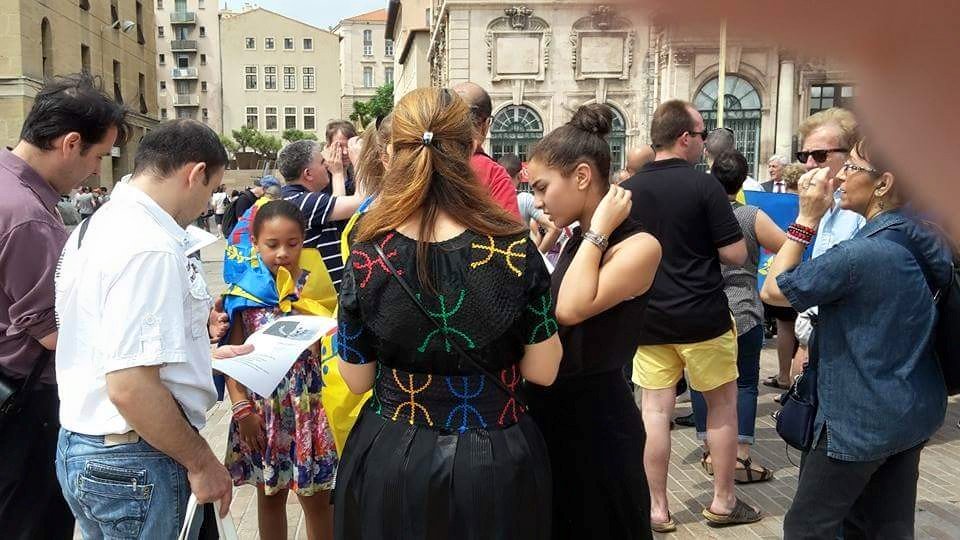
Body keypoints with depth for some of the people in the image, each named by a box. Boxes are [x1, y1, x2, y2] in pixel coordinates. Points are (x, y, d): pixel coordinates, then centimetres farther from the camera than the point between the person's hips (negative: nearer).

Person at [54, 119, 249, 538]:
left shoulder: (97, 227, 7)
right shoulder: (150, 248, -23)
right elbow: (130, 388, -28)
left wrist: (205, 358, 23)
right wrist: (201, 462, -16)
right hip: (132, 467, -9)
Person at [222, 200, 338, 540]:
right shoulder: (243, 292, -2)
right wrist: (241, 408, -7)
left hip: (309, 406, -1)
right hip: (262, 407, 1)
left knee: (316, 499, 10)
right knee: (269, 495, 17)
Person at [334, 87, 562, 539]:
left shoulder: (368, 257, -16)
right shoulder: (514, 248, -17)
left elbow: (357, 380, -5)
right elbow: (543, 371, -8)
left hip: (393, 459, 1)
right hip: (495, 462, 0)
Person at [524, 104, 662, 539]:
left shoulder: (639, 245, -16)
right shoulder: (577, 241, 8)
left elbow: (571, 309, -28)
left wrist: (598, 229, -20)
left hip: (595, 415, -8)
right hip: (549, 407, 8)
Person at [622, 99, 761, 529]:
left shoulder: (627, 189, 1)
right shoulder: (704, 185, -12)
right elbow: (735, 255, -12)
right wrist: (702, 244, 7)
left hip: (649, 318, 4)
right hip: (702, 316, -3)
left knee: (655, 411, 7)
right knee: (722, 404, 14)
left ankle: (657, 509, 14)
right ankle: (722, 501, 24)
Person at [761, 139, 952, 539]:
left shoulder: (861, 254, -26)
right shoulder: (924, 239, 1)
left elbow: (772, 291, -15)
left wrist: (807, 218, -15)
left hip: (863, 420, -8)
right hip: (914, 412, 9)